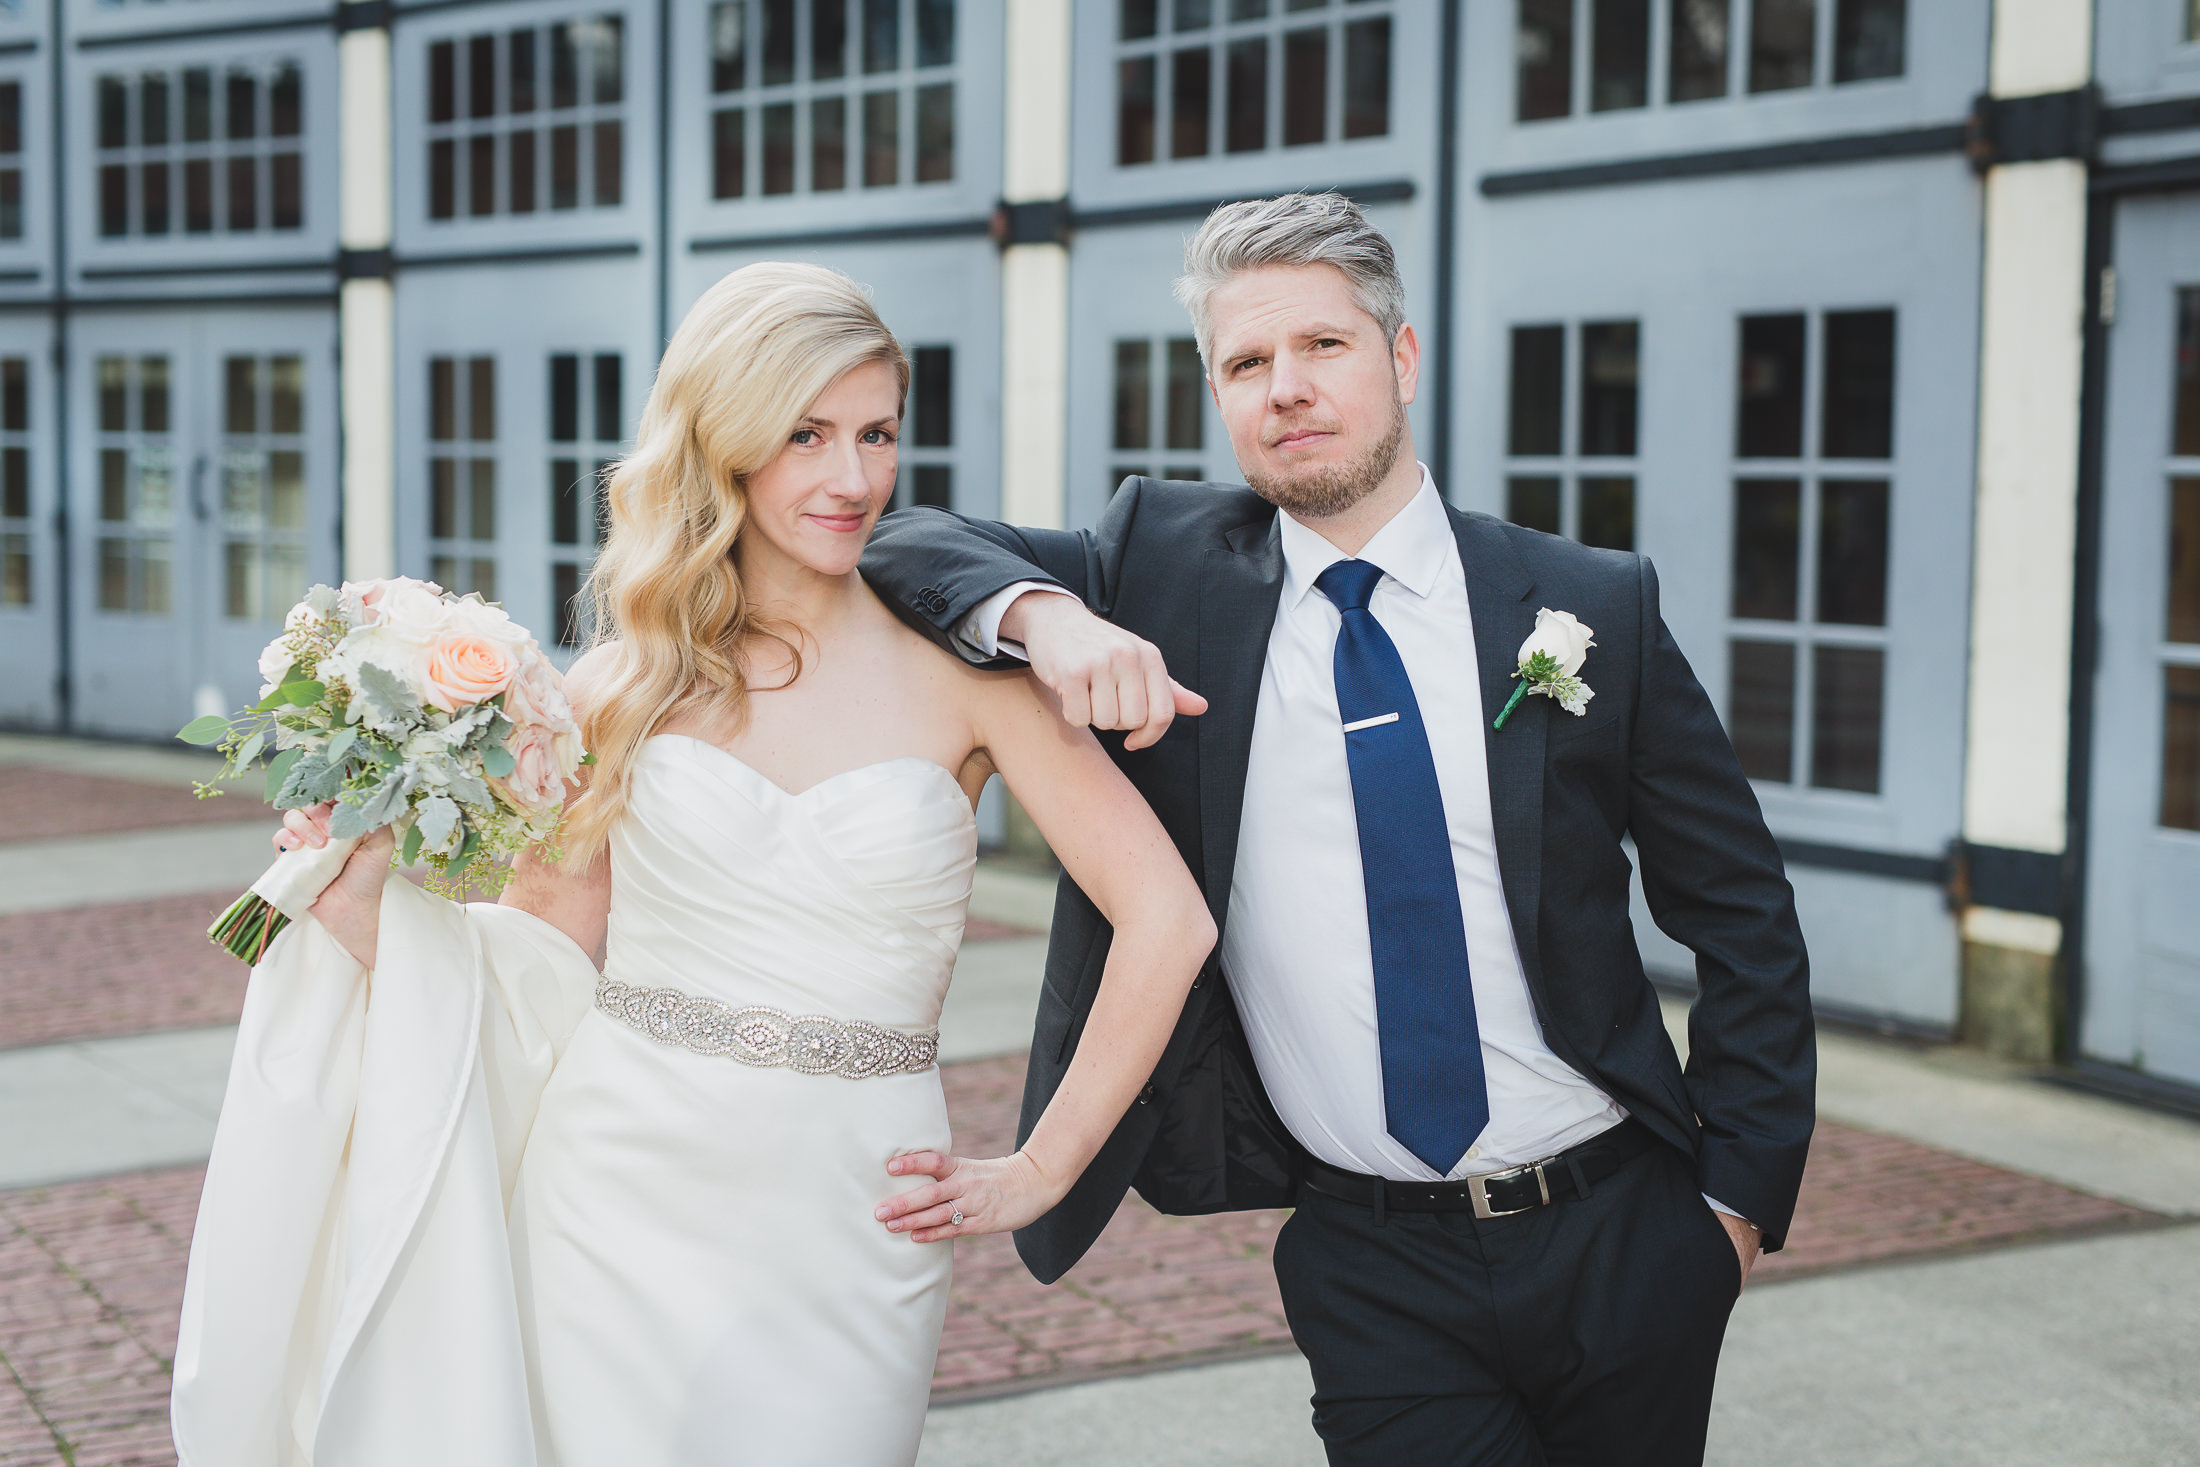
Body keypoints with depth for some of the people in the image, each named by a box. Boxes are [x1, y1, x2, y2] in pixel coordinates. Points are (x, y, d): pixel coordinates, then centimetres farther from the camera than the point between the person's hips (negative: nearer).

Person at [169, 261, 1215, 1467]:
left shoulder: (955, 671, -4)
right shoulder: (628, 682, 3)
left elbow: (1166, 919, -7)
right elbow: (545, 949, 5)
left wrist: (1035, 1175, -5)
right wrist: (365, 902, -11)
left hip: (843, 1228, -1)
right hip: (617, 1199, 1)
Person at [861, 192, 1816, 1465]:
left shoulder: (1593, 608, -2)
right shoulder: (1173, 569, 1)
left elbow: (1743, 917, 3)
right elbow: (913, 541, -1)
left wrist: (1739, 1190, 1)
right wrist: (1044, 615, -22)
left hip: (1621, 1239, 1)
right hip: (1379, 1277, 0)